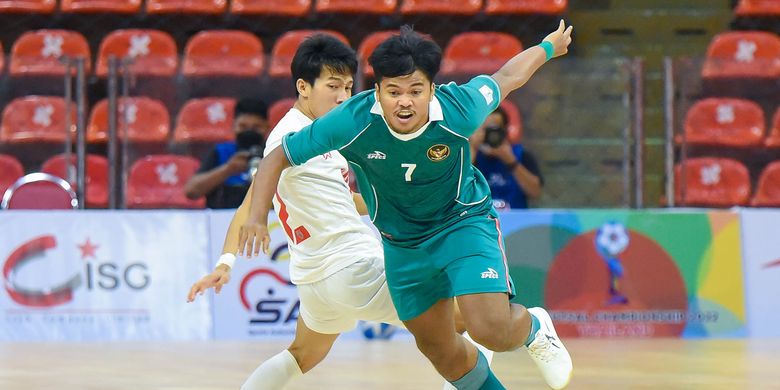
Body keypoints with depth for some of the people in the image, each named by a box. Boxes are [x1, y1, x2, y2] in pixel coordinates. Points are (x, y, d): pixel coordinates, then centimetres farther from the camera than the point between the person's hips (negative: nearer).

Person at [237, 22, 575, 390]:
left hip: (463, 222, -2)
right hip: (402, 245, 2)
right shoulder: (351, 123, -28)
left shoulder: (457, 110, -28)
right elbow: (276, 158, -16)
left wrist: (549, 46, 13)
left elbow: (506, 77, -6)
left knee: (491, 329, -20)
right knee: (439, 348, 14)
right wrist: (257, 217, -30)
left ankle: (533, 328, 16)